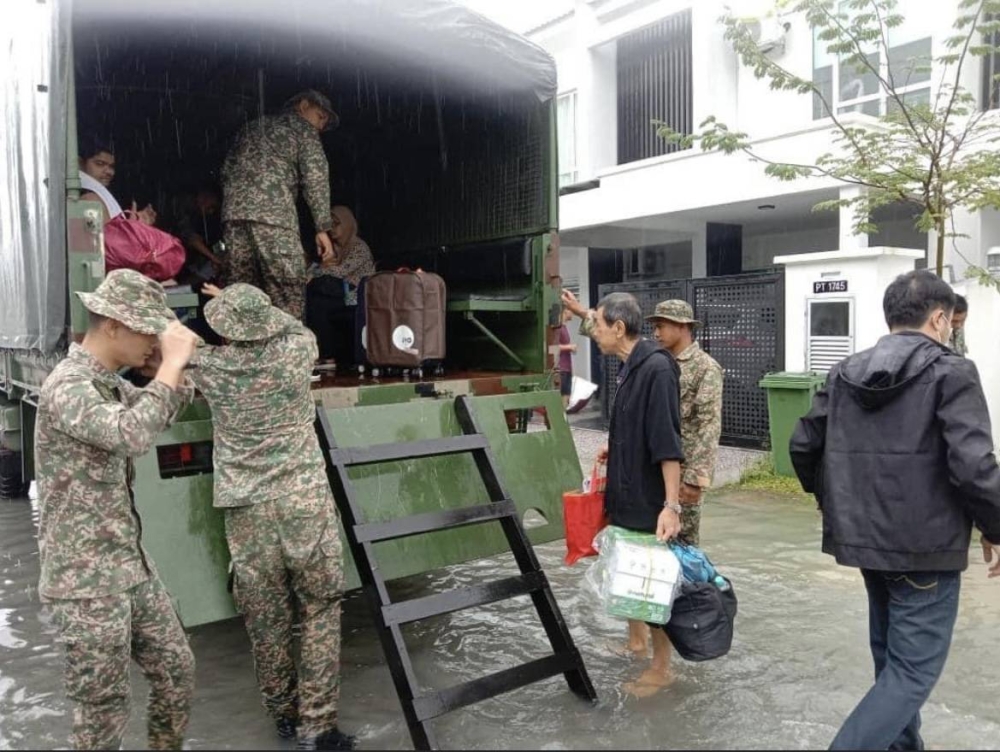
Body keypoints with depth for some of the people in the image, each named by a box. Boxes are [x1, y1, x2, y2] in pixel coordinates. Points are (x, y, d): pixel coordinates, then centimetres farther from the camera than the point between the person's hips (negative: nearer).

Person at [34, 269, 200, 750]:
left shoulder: (110, 382, 9)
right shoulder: (67, 386, -20)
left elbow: (163, 414, 24)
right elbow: (133, 436, -37)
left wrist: (178, 364, 6)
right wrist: (170, 362, -29)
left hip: (132, 567, 9)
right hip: (86, 581, -9)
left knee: (176, 670, 18)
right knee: (103, 710, 5)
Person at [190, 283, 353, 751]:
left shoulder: (208, 368, -2)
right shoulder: (294, 354, -3)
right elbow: (296, 327, 23)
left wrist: (227, 311, 37)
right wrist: (255, 311, 34)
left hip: (246, 509, 1)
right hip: (304, 501, -1)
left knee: (265, 617, 13)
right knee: (321, 611, 9)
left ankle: (284, 714, 29)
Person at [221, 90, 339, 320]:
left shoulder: (251, 128, 32)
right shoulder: (302, 128, 14)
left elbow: (227, 171, 26)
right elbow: (315, 177, 1)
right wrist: (323, 228, -1)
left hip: (234, 211, 6)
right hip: (274, 212, -6)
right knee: (287, 290, -6)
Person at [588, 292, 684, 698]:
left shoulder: (656, 368, -21)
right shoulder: (631, 366, 6)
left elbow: (668, 443, -26)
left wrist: (671, 505, -27)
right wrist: (616, 449, 29)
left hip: (650, 498, -9)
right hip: (630, 493, 9)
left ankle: (661, 667, 19)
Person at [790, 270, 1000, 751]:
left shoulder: (844, 373, 6)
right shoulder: (951, 372, -12)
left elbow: (802, 446, 8)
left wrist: (835, 504, 21)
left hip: (864, 537, 7)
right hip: (925, 545, -7)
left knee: (893, 659, 23)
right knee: (913, 670, 3)